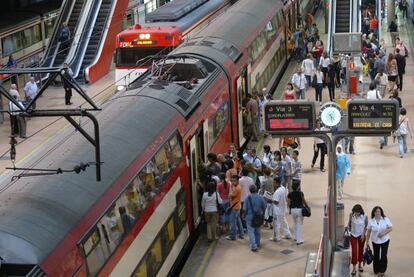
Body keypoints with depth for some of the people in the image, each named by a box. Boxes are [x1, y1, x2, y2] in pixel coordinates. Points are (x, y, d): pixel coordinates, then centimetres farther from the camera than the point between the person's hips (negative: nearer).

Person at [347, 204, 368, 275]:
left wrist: (363, 234, -9)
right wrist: (349, 228, -4)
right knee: (354, 251, -4)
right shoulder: (351, 215, -15)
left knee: (360, 250, 15)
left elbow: (366, 225, -4)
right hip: (353, 235, 0)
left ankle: (360, 265, 35)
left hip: (361, 235, 0)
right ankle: (354, 268, 2)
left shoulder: (364, 216, -19)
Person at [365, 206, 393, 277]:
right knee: (376, 256, 12)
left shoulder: (386, 219, -10)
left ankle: (382, 271, 10)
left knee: (383, 256, -4)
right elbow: (368, 231, 0)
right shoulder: (371, 221, -8)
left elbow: (390, 228, -7)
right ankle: (376, 270, 28)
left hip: (385, 240, -1)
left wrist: (384, 233, -22)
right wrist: (367, 241, 2)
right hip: (375, 241, 1)